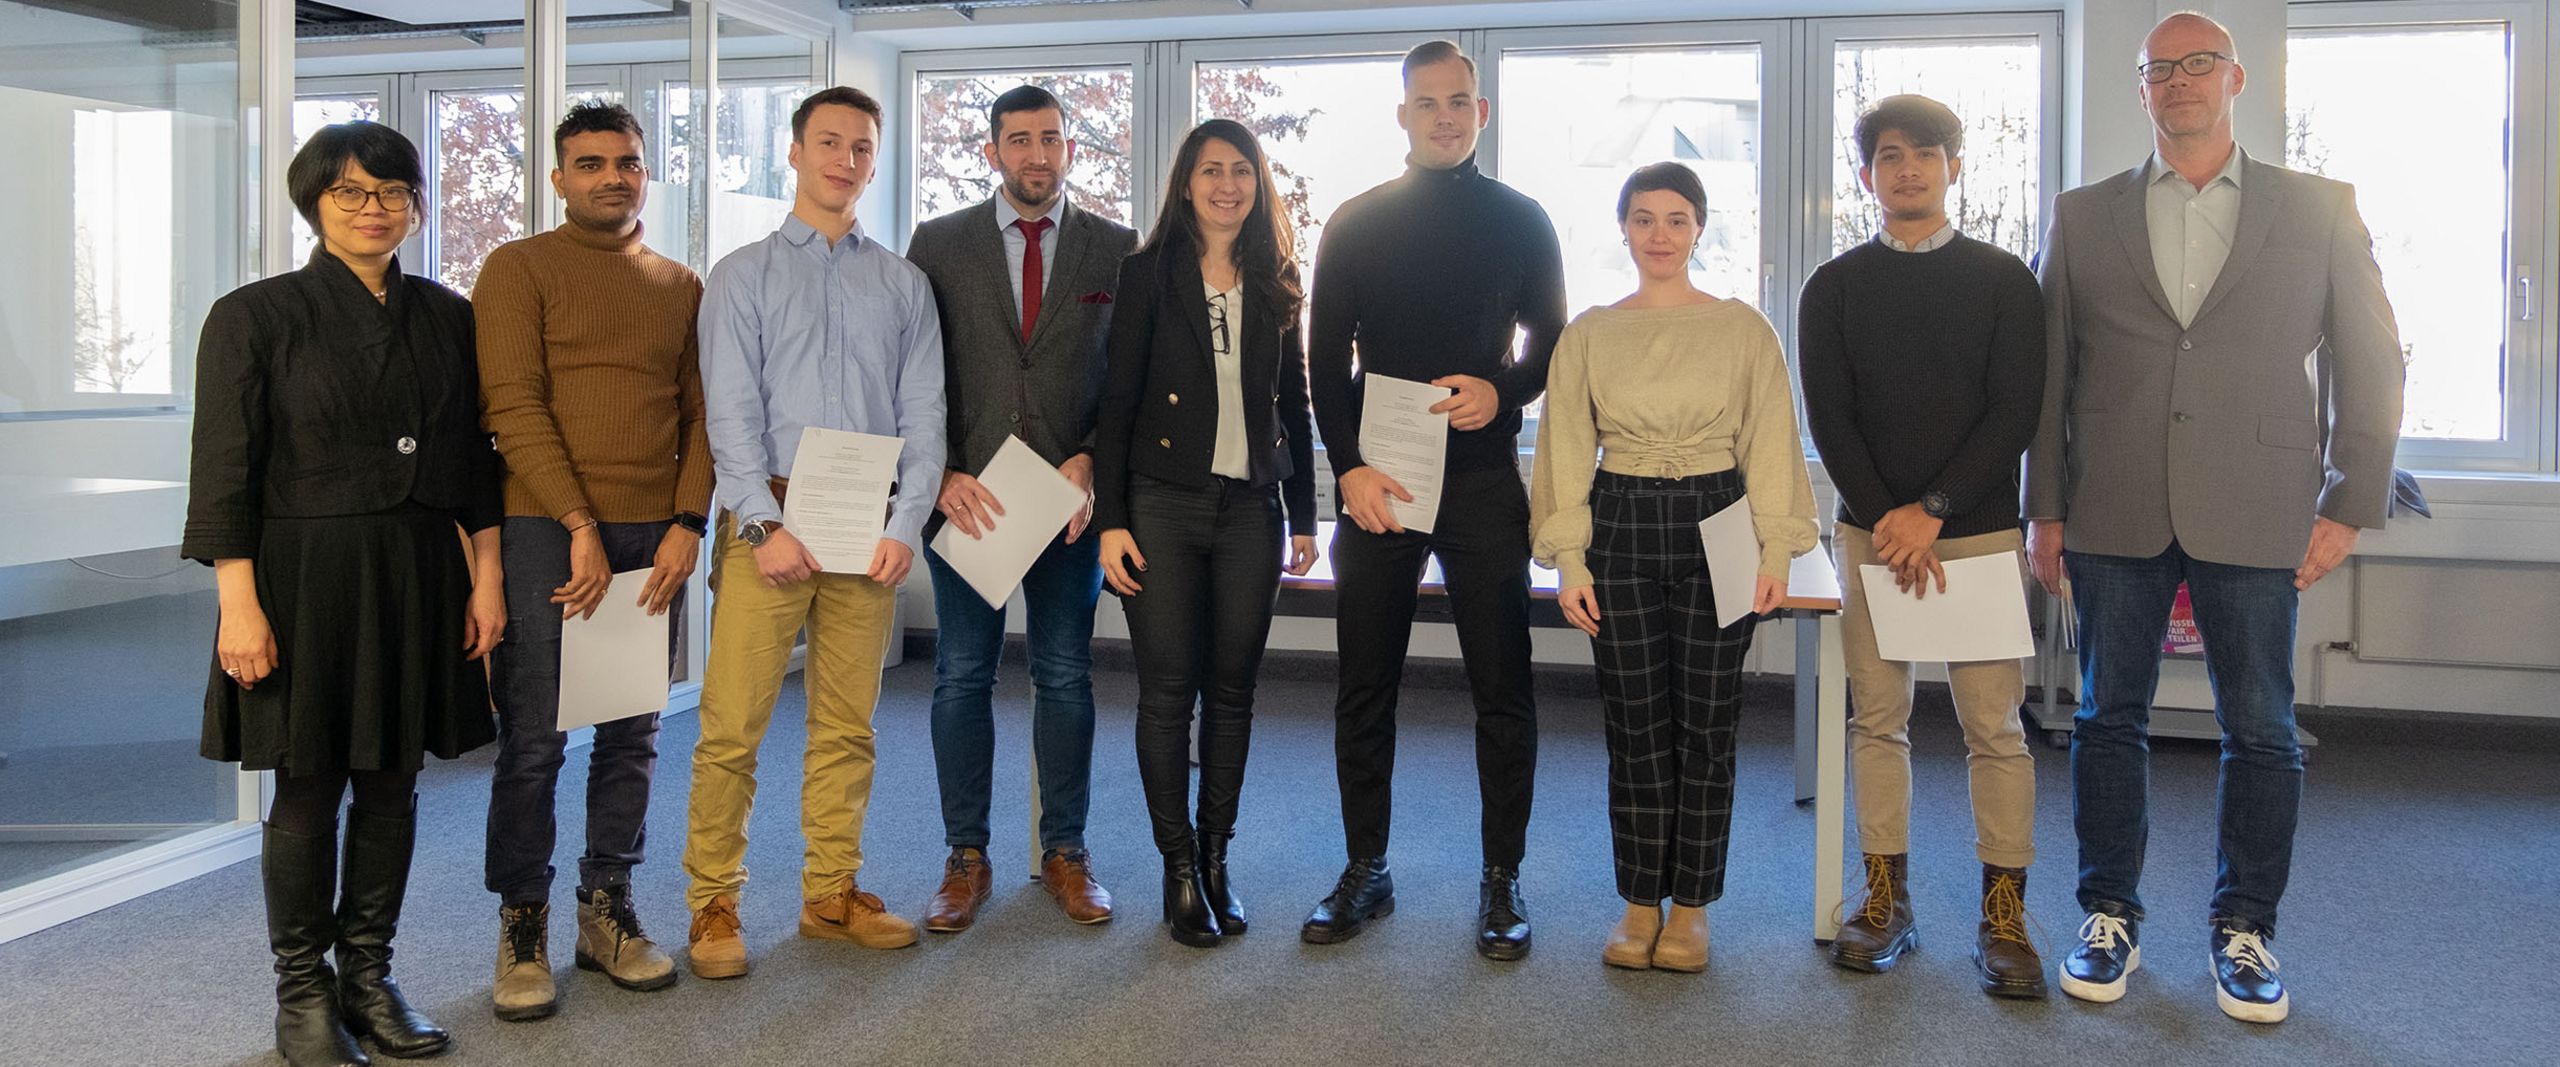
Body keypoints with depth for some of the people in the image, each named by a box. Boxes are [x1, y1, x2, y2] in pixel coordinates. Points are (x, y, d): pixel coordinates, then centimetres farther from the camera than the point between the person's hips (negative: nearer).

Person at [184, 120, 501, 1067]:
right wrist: (239, 606, -13)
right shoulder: (254, 316, -4)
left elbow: (474, 459, 11)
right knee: (307, 789, 3)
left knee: (392, 783, 9)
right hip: (307, 577, -4)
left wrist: (486, 578, 6)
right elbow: (223, 472, -7)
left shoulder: (445, 317, 8)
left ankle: (368, 974, 22)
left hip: (419, 579, 4)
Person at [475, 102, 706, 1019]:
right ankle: (522, 927, 11)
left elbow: (700, 414, 12)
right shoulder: (519, 269, 2)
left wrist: (687, 523, -2)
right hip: (548, 531, -4)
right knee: (533, 739, -1)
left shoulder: (681, 286, 15)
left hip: (656, 537, 4)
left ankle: (608, 910, 19)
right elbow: (514, 405, -7)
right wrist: (581, 525, -14)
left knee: (631, 735, 8)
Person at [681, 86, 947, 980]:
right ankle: (713, 905, 5)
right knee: (733, 723, -5)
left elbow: (923, 415, 7)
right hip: (770, 518, -2)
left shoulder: (904, 285, 14)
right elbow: (731, 412, -2)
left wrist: (905, 525, -6)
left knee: (847, 725, 8)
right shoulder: (743, 275, 7)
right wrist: (768, 525, -12)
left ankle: (831, 893, 18)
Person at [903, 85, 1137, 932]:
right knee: (961, 679, 5)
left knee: (1066, 678, 7)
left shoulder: (1116, 248, 5)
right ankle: (966, 856, 16)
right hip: (966, 495, 0)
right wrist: (941, 475, -9)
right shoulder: (938, 244, 5)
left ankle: (1064, 851, 19)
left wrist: (1089, 460, -10)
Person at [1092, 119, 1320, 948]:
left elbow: (1294, 406, 13)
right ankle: (1180, 869, 9)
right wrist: (1110, 519, -8)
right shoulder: (1149, 274, 1)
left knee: (1232, 691, 6)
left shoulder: (1276, 285, 11)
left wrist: (1303, 517, 9)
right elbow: (1117, 401, -2)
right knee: (1168, 691, -1)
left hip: (1250, 508, 3)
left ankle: (1217, 860, 17)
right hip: (1163, 505, -3)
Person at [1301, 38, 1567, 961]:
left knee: (1502, 691, 1)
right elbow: (1326, 361, 5)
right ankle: (1365, 873, 18)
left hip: (1483, 480, -1)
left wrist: (1503, 390, -11)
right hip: (1375, 481, 1)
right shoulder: (1356, 224, 7)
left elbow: (1553, 344, 10)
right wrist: (1349, 467, -7)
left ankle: (1502, 880, 13)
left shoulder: (1520, 221, 7)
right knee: (1364, 690, 5)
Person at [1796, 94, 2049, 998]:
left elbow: (2016, 412, -2)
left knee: (1994, 725, -2)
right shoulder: (1835, 287, 8)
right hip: (1871, 530, 1)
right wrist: (1887, 519, -10)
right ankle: (1886, 900, 14)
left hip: (1979, 527, -1)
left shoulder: (2004, 280, 5)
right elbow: (1828, 417, 2)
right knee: (1877, 718, 5)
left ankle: (2003, 915, 6)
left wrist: (1932, 511, -12)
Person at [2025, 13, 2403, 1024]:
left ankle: (2245, 931, 20)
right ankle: (2110, 919, 20)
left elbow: (2370, 363, 6)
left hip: (2254, 517, -1)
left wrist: (2351, 505, 0)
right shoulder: (2081, 216, 8)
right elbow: (2047, 373, 8)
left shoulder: (2320, 209, 6)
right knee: (2109, 719, 7)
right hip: (2114, 517, 1)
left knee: (2260, 731, 5)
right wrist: (2043, 508, 4)